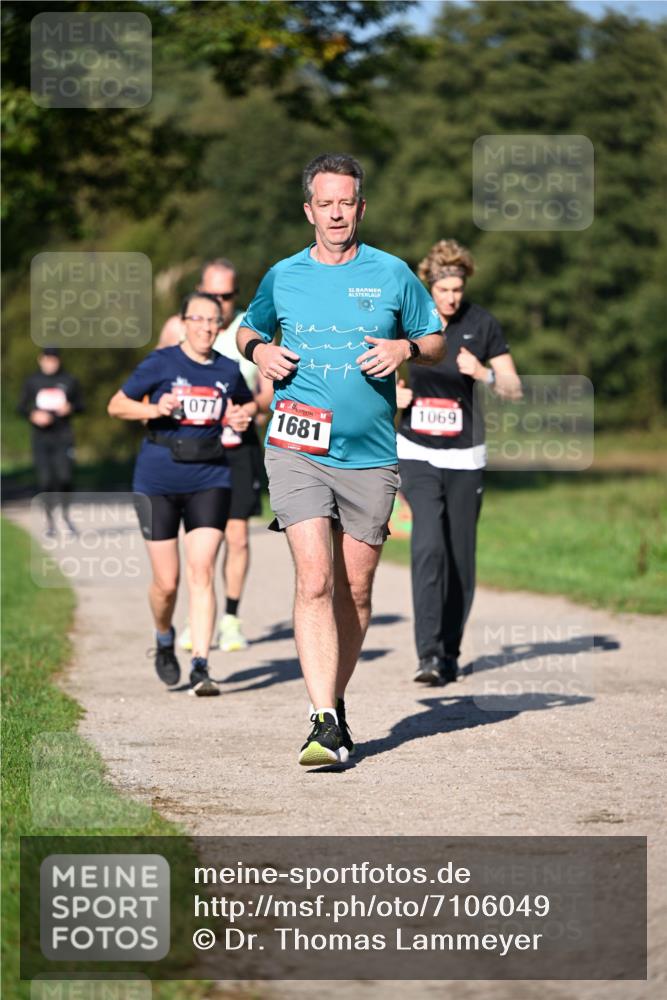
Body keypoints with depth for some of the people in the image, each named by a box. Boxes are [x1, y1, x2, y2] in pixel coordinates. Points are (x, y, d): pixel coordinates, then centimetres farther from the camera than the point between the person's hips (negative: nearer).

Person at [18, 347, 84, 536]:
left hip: (63, 437, 0)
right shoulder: (31, 382, 6)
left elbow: (80, 405, 11)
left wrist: (69, 408, -11)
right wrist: (33, 415, -12)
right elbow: (21, 407, 9)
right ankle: (50, 520, 9)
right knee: (45, 480, -4)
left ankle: (65, 514, 13)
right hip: (40, 437, 1)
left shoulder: (69, 381, 6)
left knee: (65, 477, -11)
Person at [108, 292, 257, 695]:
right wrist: (156, 409, -16)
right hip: (158, 480, -1)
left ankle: (201, 667, -11)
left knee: (202, 571, -11)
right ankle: (164, 640, 33)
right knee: (167, 582, 2)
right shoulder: (161, 363, -3)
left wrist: (243, 416, 2)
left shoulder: (228, 370, 5)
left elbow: (249, 404, 25)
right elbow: (117, 405, 1)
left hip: (210, 479, 1)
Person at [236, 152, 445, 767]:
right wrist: (258, 350, 2)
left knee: (355, 590, 8)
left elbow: (436, 342, 14)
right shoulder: (283, 277, 7)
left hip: (371, 457, 1)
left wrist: (407, 349, -8)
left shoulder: (393, 274, 5)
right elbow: (249, 328, 25)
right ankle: (325, 722, -20)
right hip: (297, 450, -1)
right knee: (315, 580, -16)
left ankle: (336, 700, 28)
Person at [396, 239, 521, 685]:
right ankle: (429, 653, -22)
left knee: (461, 557, 4)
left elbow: (514, 389, -1)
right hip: (417, 452, -1)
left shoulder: (482, 325, -3)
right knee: (429, 544, -18)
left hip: (464, 456, 1)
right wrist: (392, 393, -7)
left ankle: (450, 652, 19)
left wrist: (483, 373, -20)